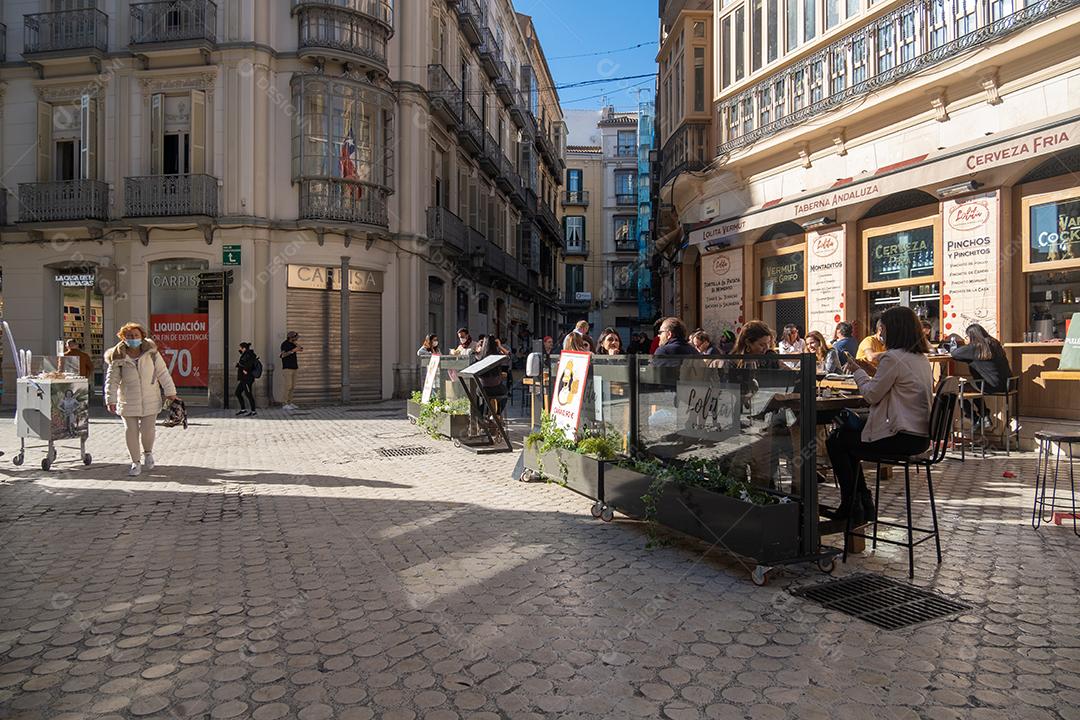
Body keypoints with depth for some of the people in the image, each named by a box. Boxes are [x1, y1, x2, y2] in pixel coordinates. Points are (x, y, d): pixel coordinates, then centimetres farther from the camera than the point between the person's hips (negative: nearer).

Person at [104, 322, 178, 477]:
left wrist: (170, 392, 0)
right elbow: (112, 380, -1)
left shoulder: (151, 352, -4)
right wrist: (111, 400, -5)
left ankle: (147, 453, 31)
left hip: (150, 400, 0)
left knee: (147, 430, 0)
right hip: (128, 401, 0)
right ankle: (136, 462, 18)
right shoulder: (118, 358, -6)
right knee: (131, 431, 3)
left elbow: (162, 373, 1)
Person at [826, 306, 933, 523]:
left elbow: (871, 395, -12)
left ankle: (850, 508, 12)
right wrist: (873, 371, 16)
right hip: (920, 437, 10)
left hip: (902, 439, -10)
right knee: (846, 434, 24)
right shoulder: (921, 358, 12)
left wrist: (857, 372, 3)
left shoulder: (892, 358, -18)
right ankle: (863, 502, 27)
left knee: (835, 442, 2)